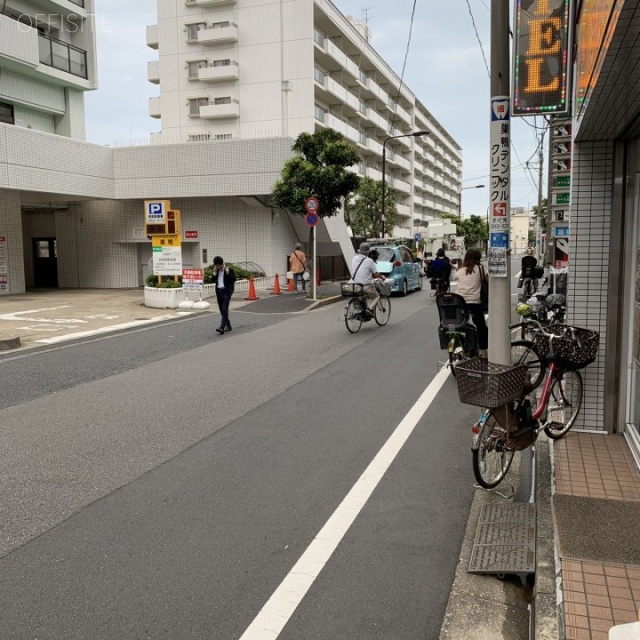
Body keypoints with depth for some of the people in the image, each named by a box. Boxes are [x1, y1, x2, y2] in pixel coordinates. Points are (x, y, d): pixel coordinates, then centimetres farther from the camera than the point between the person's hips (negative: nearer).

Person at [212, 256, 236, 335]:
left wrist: (228, 273, -18)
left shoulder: (229, 270, -5)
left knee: (225, 309, -15)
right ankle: (228, 325, 22)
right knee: (222, 309, 10)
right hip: (218, 291, 7)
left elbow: (234, 280, -8)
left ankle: (222, 327, -23)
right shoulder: (216, 271, 11)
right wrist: (214, 273, -4)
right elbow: (213, 281, 10)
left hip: (226, 291, -6)